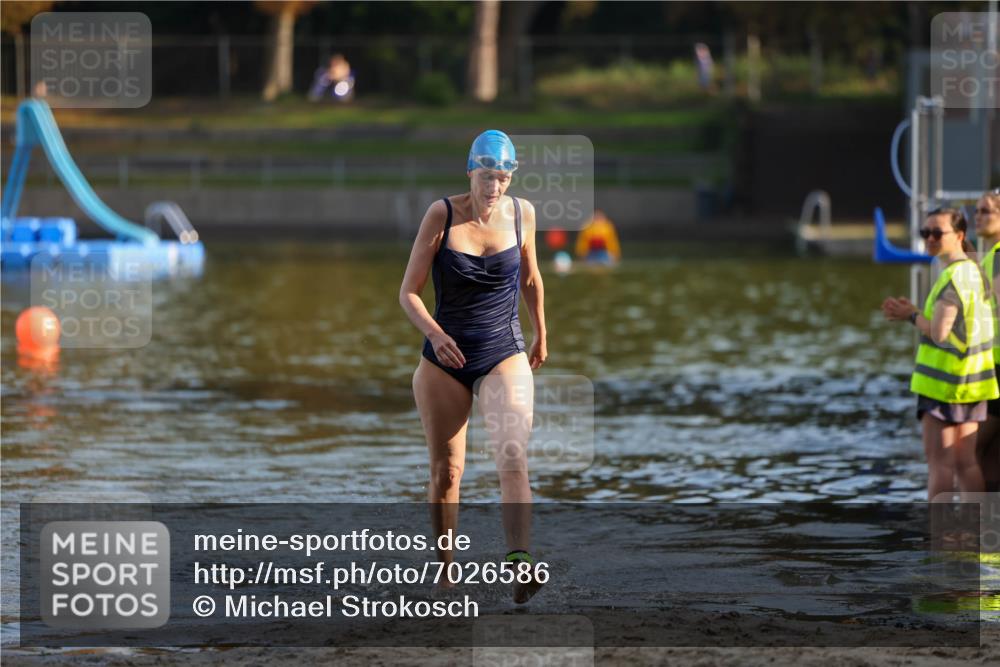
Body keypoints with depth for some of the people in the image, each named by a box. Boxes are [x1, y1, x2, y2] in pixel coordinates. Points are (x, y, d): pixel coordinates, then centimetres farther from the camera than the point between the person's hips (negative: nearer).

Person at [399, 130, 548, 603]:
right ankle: (444, 570, 24)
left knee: (513, 457, -21)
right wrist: (434, 333, -24)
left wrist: (540, 336, 27)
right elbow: (409, 292, -6)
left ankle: (520, 565, -37)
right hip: (446, 358, 0)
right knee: (445, 471, 6)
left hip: (505, 356, 0)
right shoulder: (441, 215, -7)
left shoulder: (521, 213, 0)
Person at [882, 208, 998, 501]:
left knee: (939, 461, -6)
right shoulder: (973, 271, 13)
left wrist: (913, 316, -5)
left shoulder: (952, 277, -17)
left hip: (944, 379, -9)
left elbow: (938, 332, -22)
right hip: (970, 381, 9)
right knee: (965, 463, 10)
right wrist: (912, 313, 8)